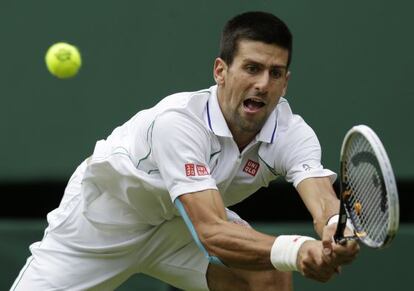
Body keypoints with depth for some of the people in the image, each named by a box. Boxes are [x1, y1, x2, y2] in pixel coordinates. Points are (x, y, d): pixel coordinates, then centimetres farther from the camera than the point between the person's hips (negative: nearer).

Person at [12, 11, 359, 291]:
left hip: (180, 224, 4)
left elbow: (323, 201, -42)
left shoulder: (291, 133, -24)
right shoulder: (179, 121, -38)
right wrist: (296, 248, -64)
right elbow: (212, 232, -47)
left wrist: (337, 236, -67)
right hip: (102, 220, -4)